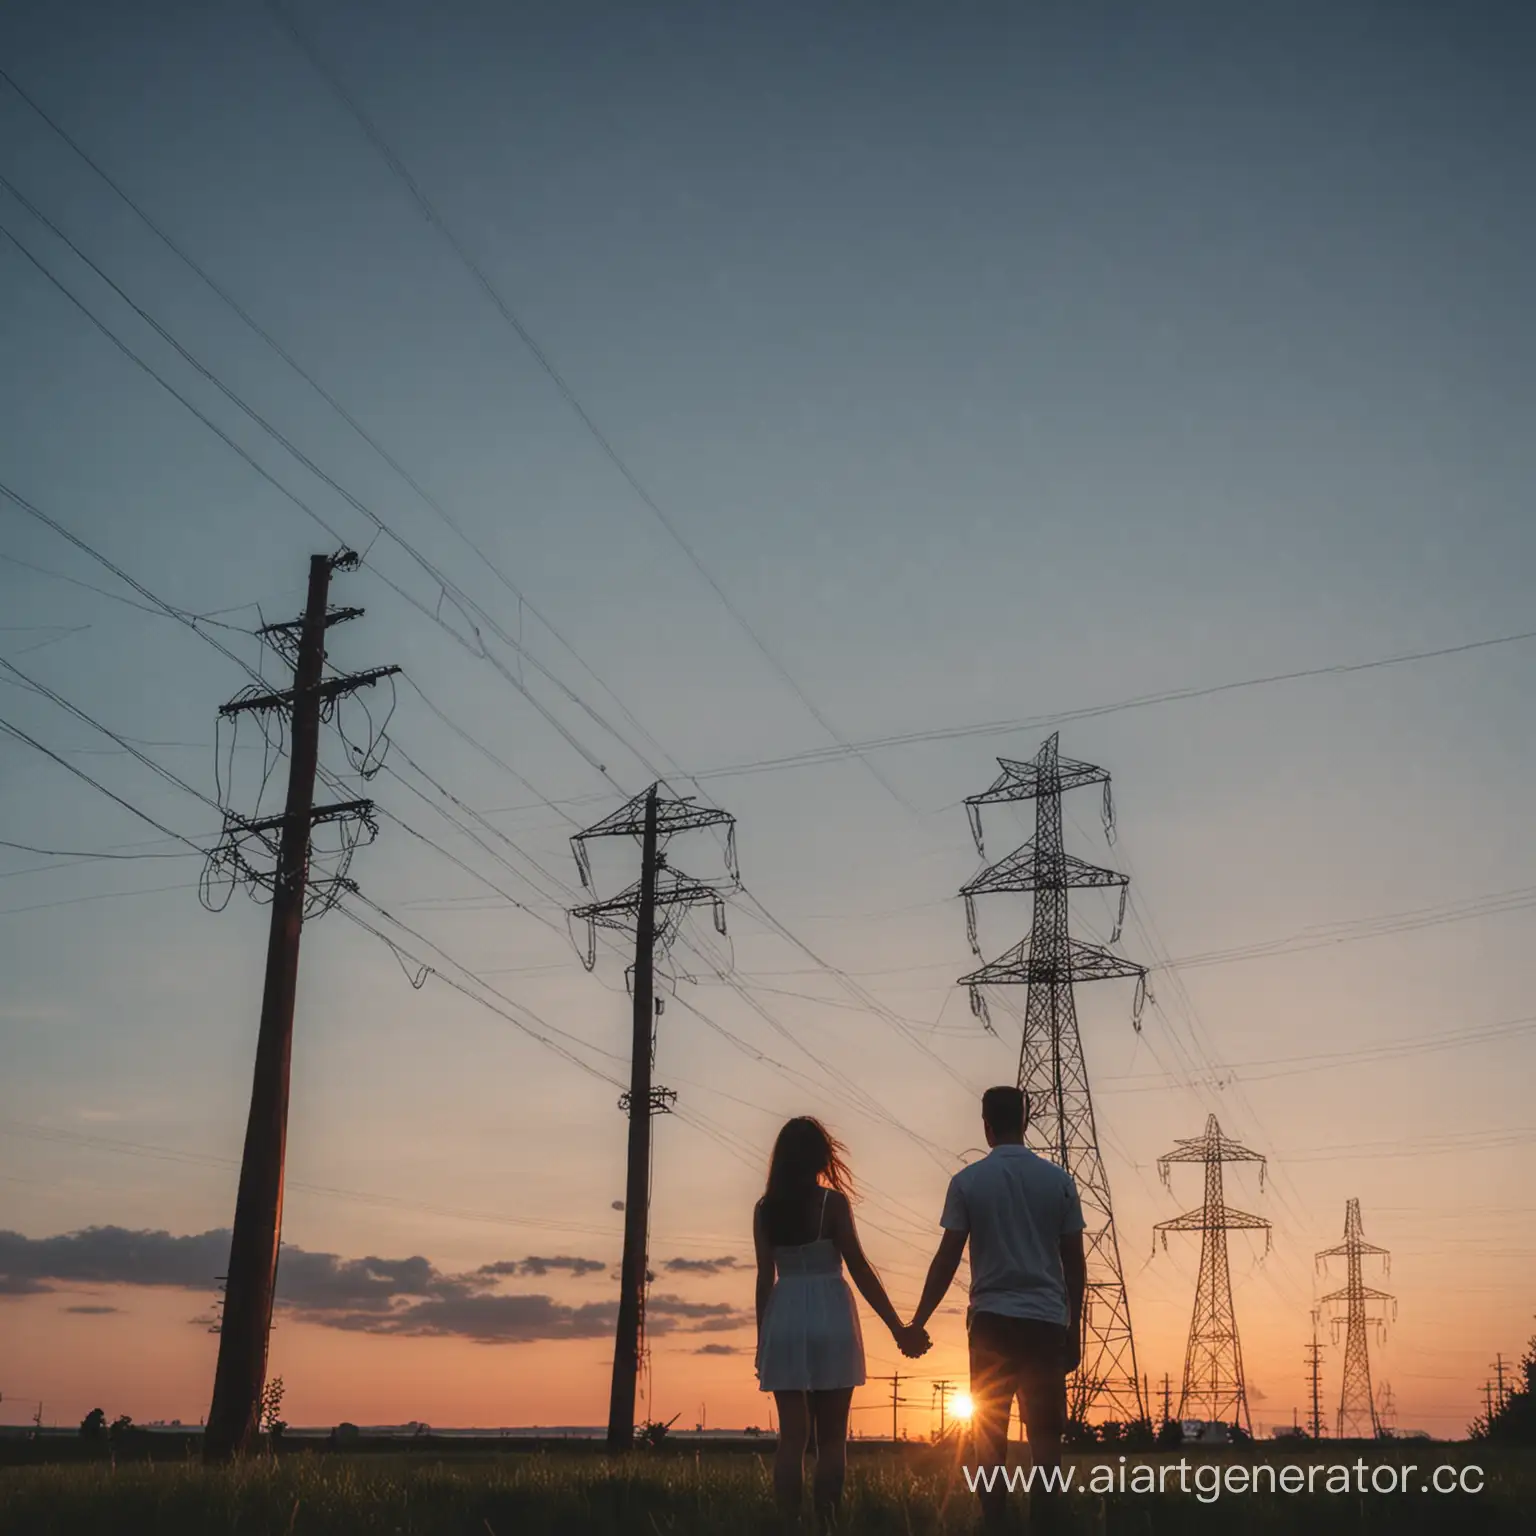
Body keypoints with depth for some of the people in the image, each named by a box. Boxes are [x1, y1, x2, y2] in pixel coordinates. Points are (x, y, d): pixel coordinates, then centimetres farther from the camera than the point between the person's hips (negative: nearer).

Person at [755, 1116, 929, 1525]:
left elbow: (765, 1279, 4)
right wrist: (898, 1328, -6)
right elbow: (859, 1269, -8)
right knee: (831, 1436, 5)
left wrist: (762, 1340, 10)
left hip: (784, 1320, 3)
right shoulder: (832, 1202, -5)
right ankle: (825, 1522, 2)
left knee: (792, 1435, 5)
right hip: (829, 1319, -3)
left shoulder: (765, 1208, 4)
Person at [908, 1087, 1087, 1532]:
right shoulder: (1058, 1180, 4)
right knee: (1045, 1433, 6)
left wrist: (917, 1322, 5)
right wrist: (1074, 1328, 14)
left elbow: (947, 1259, -2)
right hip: (1046, 1320, 1)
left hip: (991, 1319, -1)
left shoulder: (967, 1181, -1)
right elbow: (1074, 1262, 5)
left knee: (989, 1434, 5)